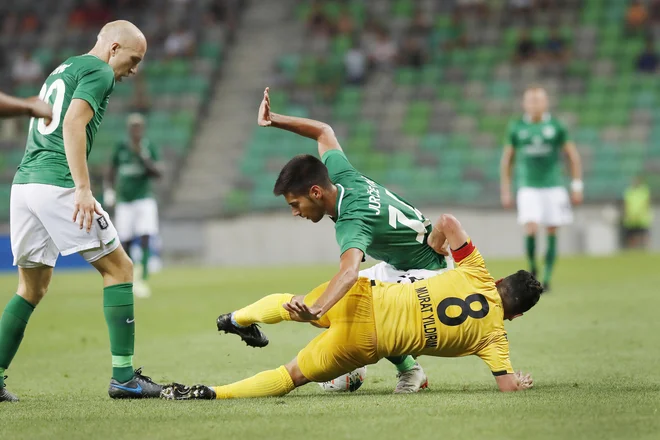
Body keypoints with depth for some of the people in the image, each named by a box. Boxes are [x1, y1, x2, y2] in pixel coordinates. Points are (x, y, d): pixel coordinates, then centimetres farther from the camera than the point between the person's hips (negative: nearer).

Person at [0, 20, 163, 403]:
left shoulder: (61, 70, 27)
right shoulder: (98, 72, -1)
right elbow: (73, 124, -16)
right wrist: (83, 188, -21)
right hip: (57, 184, -9)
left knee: (32, 288, 17)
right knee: (119, 269, 0)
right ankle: (123, 376, -4)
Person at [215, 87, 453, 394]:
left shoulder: (352, 222, -37)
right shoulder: (342, 175, -12)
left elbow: (349, 272, -58)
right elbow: (324, 132, 8)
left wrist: (315, 310, -75)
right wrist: (274, 120, -3)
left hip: (427, 271, -10)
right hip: (398, 264, 10)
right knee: (342, 301, 5)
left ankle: (409, 371, -4)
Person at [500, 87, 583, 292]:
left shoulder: (556, 126, 0)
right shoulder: (517, 128, 2)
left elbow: (573, 156, 7)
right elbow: (506, 160, 11)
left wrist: (577, 187, 3)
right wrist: (505, 191, 8)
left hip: (553, 187, 1)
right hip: (528, 188, -1)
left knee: (552, 232, 1)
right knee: (531, 229, -16)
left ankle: (547, 277, 10)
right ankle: (532, 267, 6)